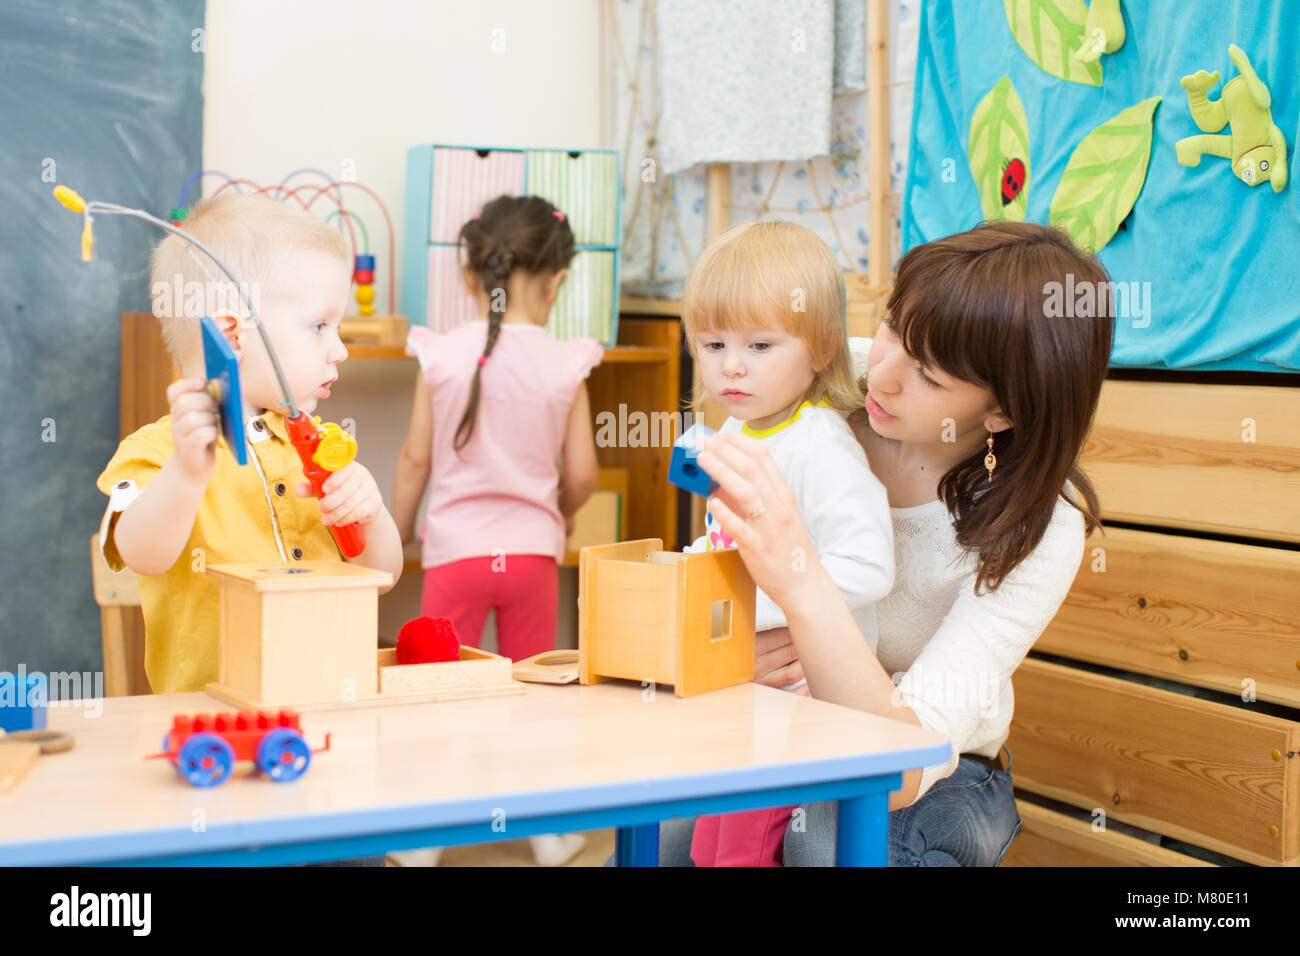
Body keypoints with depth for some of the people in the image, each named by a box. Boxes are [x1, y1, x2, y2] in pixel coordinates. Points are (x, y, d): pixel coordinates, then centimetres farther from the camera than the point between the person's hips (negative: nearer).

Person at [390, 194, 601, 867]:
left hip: (457, 548, -1)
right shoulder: (565, 365, -5)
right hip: (532, 547, 1)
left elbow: (416, 460, -2)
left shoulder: (442, 356, -5)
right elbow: (582, 474, -3)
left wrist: (394, 538, 12)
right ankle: (549, 831, 25)